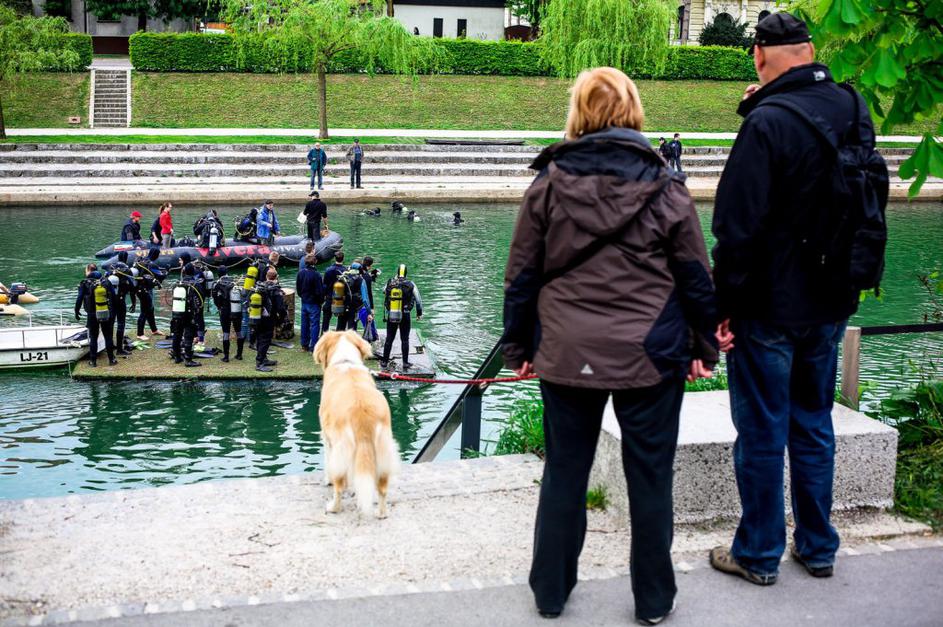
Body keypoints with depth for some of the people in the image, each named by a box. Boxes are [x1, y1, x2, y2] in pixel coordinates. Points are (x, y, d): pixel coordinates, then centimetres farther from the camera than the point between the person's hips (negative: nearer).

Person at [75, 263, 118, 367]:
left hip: (92, 315, -2)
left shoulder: (85, 284, -7)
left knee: (93, 338, 9)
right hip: (107, 315, 2)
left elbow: (79, 299, -5)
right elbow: (114, 298, 4)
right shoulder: (106, 282, 1)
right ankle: (111, 359, 14)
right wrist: (113, 313, 14)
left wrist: (77, 311, 9)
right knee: (108, 337, 12)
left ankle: (93, 361, 11)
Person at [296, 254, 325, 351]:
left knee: (304, 324, 15)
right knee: (314, 324, -1)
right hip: (314, 303, -6)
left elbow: (298, 288, 9)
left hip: (304, 302, 6)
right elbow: (319, 291, -16)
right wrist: (321, 301, -2)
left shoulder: (300, 272, -1)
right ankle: (313, 346, -1)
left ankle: (304, 345, 23)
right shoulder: (316, 274, -21)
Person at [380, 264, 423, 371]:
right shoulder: (410, 285, -7)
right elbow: (418, 300, 0)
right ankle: (405, 363, 10)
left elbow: (384, 291, 19)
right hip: (405, 316, -1)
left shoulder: (389, 283, -4)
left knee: (389, 339, 11)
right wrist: (419, 313, 14)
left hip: (391, 317, 1)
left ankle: (384, 363, 16)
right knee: (405, 340, 8)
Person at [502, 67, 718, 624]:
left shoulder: (549, 183, -1)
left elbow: (523, 275, 3)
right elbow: (696, 277, 2)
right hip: (650, 357, -1)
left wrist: (519, 347, 14)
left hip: (566, 354, 1)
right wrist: (705, 347, 13)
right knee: (650, 477, 9)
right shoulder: (665, 187, -3)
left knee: (564, 472, 13)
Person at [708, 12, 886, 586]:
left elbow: (739, 225, -21)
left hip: (770, 307, -7)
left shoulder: (768, 123, -20)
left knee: (762, 432, 5)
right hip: (830, 303, 7)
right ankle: (818, 547, 28)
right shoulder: (853, 109, 3)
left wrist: (725, 302, -12)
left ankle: (759, 554, 16)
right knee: (814, 425, 18)